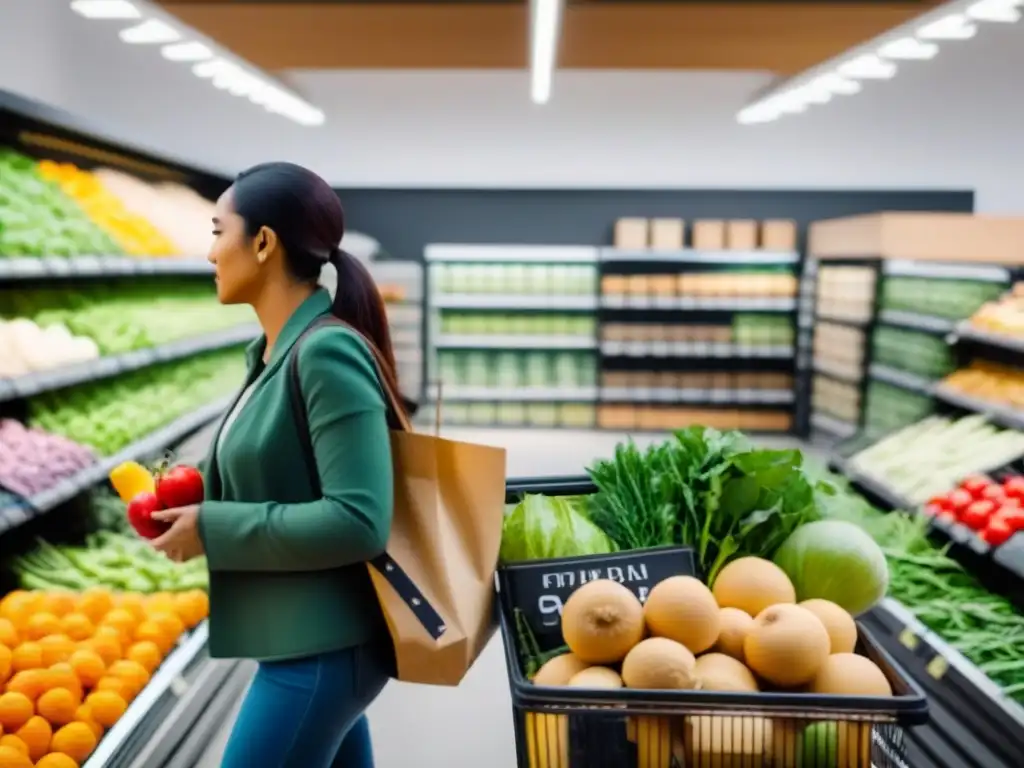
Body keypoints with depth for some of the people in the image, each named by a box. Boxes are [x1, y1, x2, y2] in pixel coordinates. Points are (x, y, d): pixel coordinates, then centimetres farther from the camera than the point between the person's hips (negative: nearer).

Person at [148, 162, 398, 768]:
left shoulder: (328, 352, -20)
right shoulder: (277, 354, 6)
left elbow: (357, 521, -25)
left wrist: (213, 530, -19)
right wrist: (198, 501, 1)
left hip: (321, 649, -9)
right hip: (308, 641, 9)